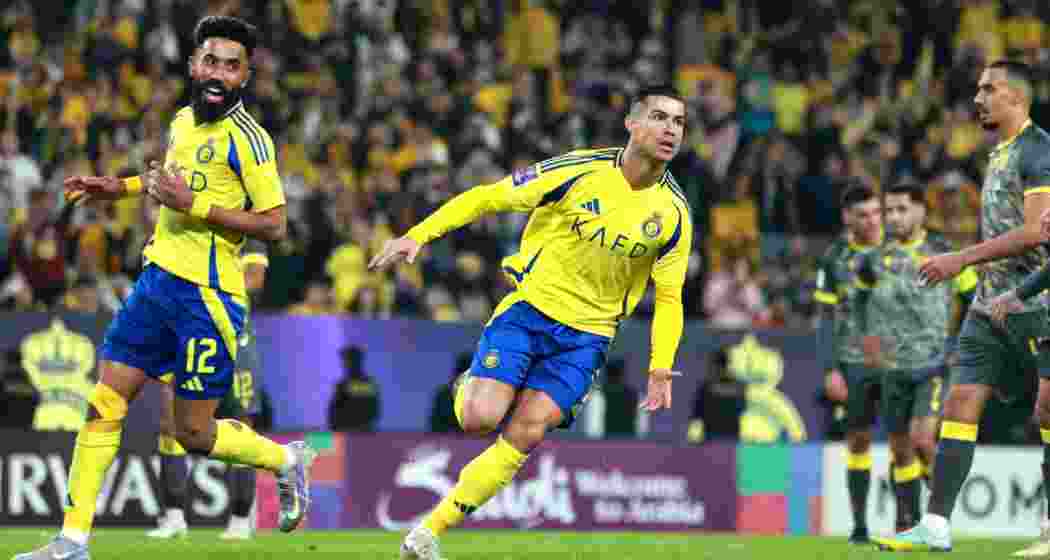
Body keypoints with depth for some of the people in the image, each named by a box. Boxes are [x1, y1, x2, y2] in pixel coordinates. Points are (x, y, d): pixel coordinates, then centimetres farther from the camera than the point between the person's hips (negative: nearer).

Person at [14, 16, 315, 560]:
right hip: (156, 280, 7)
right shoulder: (183, 121, 10)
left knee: (193, 434, -1)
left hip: (207, 296, -7)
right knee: (103, 406, 0)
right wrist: (123, 187, 23)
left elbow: (274, 224, -16)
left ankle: (286, 460, 26)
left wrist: (193, 204, -20)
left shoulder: (246, 139, -13)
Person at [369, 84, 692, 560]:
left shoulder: (673, 214, -2)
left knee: (524, 435, -13)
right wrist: (418, 235, -14)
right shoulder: (581, 171, -11)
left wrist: (660, 370, -5)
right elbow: (487, 198, -6)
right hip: (529, 307, -2)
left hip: (587, 334, 2)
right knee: (479, 420, -18)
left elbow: (668, 298, 7)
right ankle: (470, 389, 21)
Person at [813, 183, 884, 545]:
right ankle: (859, 524, 9)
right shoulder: (835, 258, 0)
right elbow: (827, 318, 3)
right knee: (858, 440, 2)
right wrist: (830, 369, -3)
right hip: (854, 362, 0)